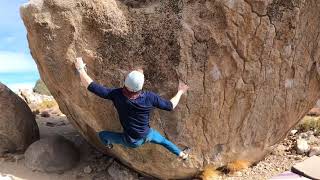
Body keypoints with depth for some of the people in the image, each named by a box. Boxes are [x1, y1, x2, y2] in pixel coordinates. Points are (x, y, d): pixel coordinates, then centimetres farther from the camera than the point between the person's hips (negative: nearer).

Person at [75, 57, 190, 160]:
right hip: (147, 136, 1)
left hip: (132, 141, -1)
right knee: (163, 140, 33)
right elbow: (170, 106, -12)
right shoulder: (149, 97, -26)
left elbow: (91, 86, -26)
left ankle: (108, 146, 55)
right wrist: (180, 92, 4)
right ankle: (182, 154, 55)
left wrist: (80, 68, -11)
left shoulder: (117, 95, -29)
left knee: (102, 135, 23)